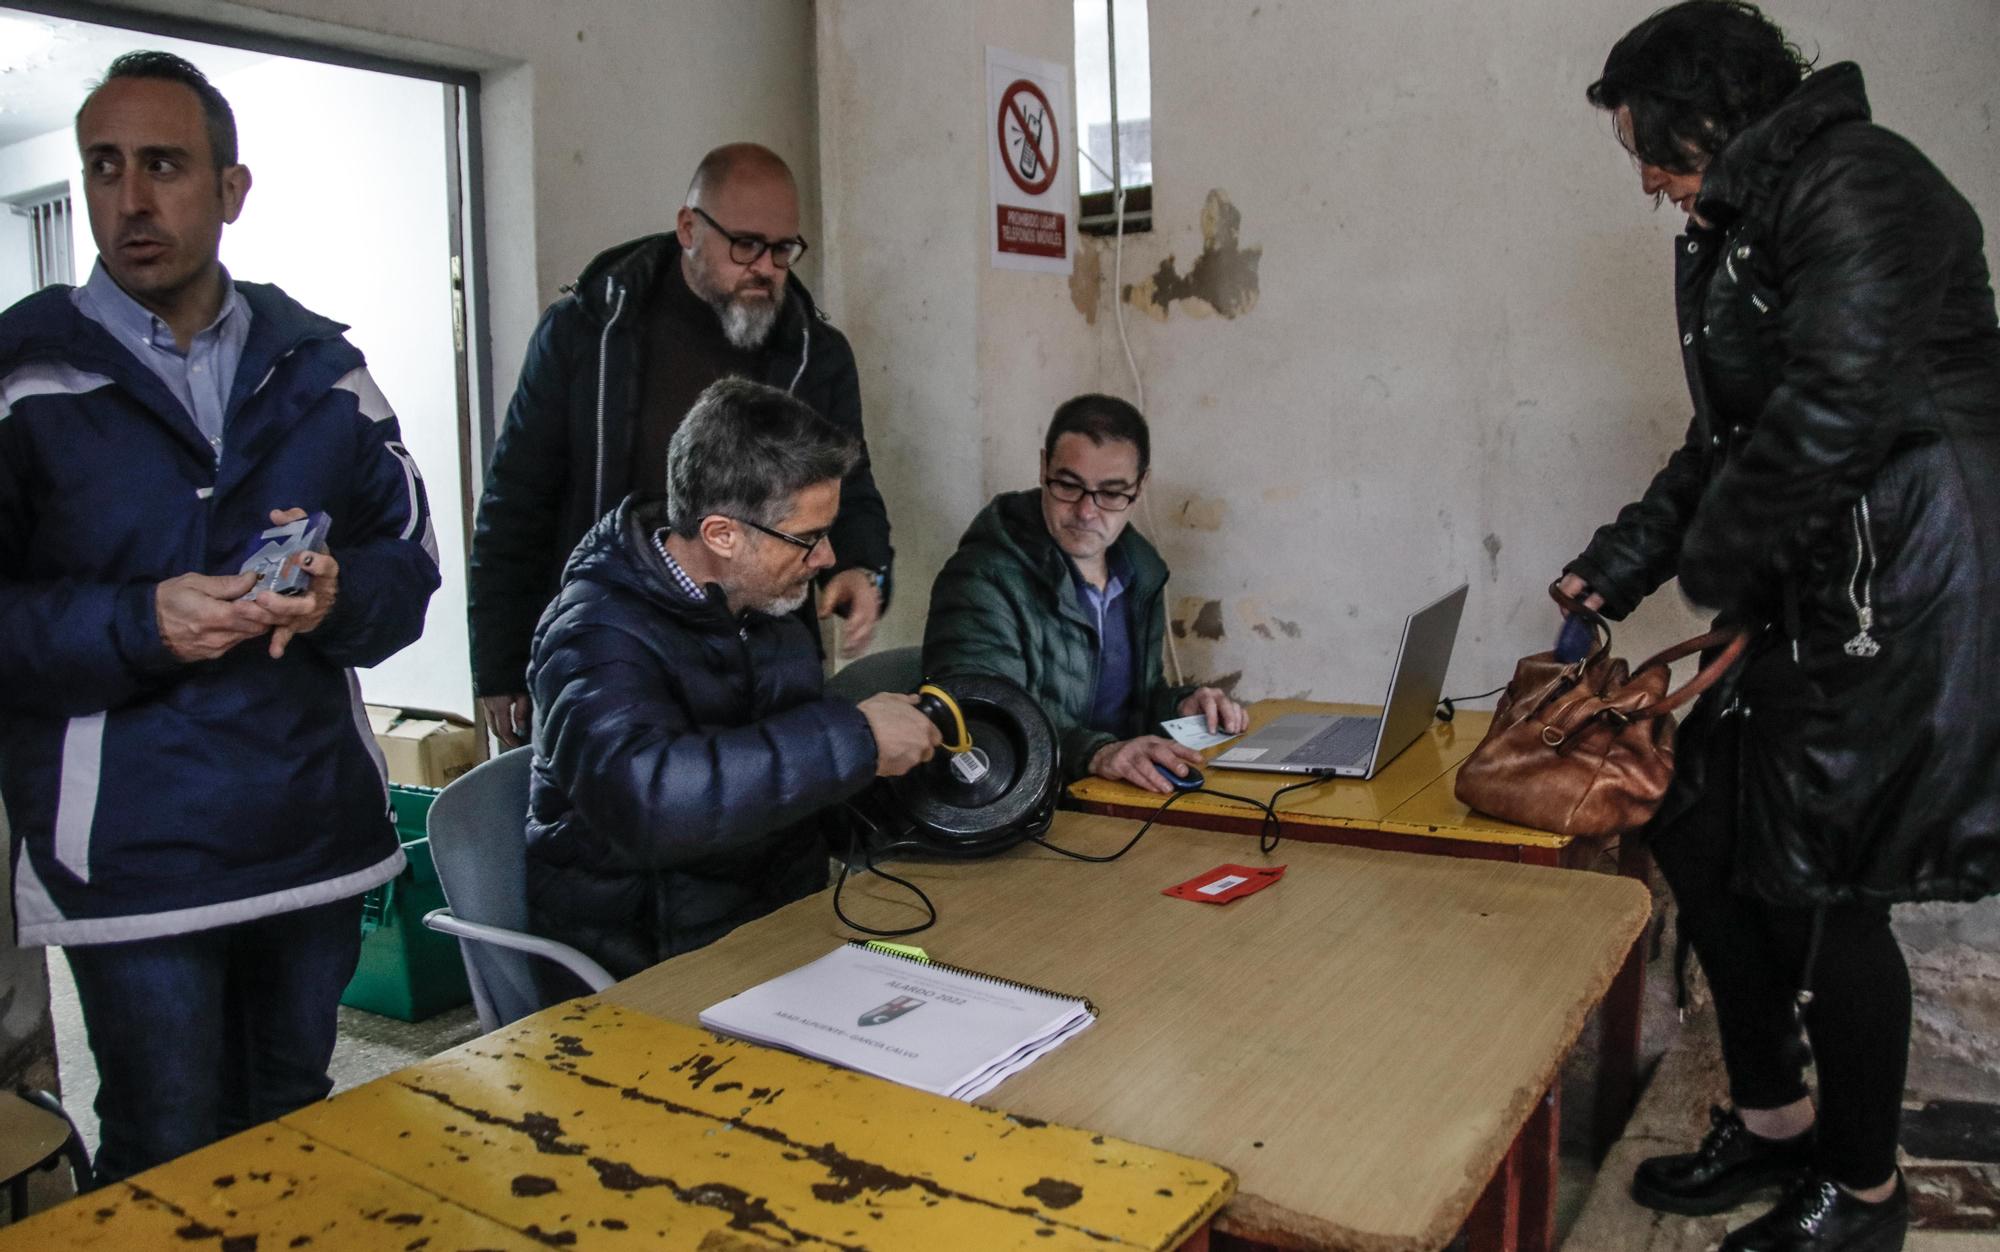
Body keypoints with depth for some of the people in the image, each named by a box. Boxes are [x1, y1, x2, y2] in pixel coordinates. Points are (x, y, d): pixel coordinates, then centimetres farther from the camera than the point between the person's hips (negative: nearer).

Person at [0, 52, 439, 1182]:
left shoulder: (318, 366, 7)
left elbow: (411, 559, 7)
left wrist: (340, 593, -14)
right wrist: (139, 624, -20)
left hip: (319, 833, 3)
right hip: (130, 859, -3)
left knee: (299, 1147, 18)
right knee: (170, 1170, 8)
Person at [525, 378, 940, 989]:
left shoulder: (766, 606, 6)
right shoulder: (599, 636, -18)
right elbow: (643, 801, -37)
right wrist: (852, 739, -32)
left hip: (779, 927, 7)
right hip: (643, 978, -7)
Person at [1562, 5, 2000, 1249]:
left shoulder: (1858, 187, -13)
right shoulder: (1740, 234, 17)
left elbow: (1833, 412, -23)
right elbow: (1729, 434, 21)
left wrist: (1717, 562, -10)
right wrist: (1623, 560, 17)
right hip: (1817, 601, 10)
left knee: (1822, 888, -2)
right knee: (1700, 832, 12)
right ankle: (1773, 1120, 31)